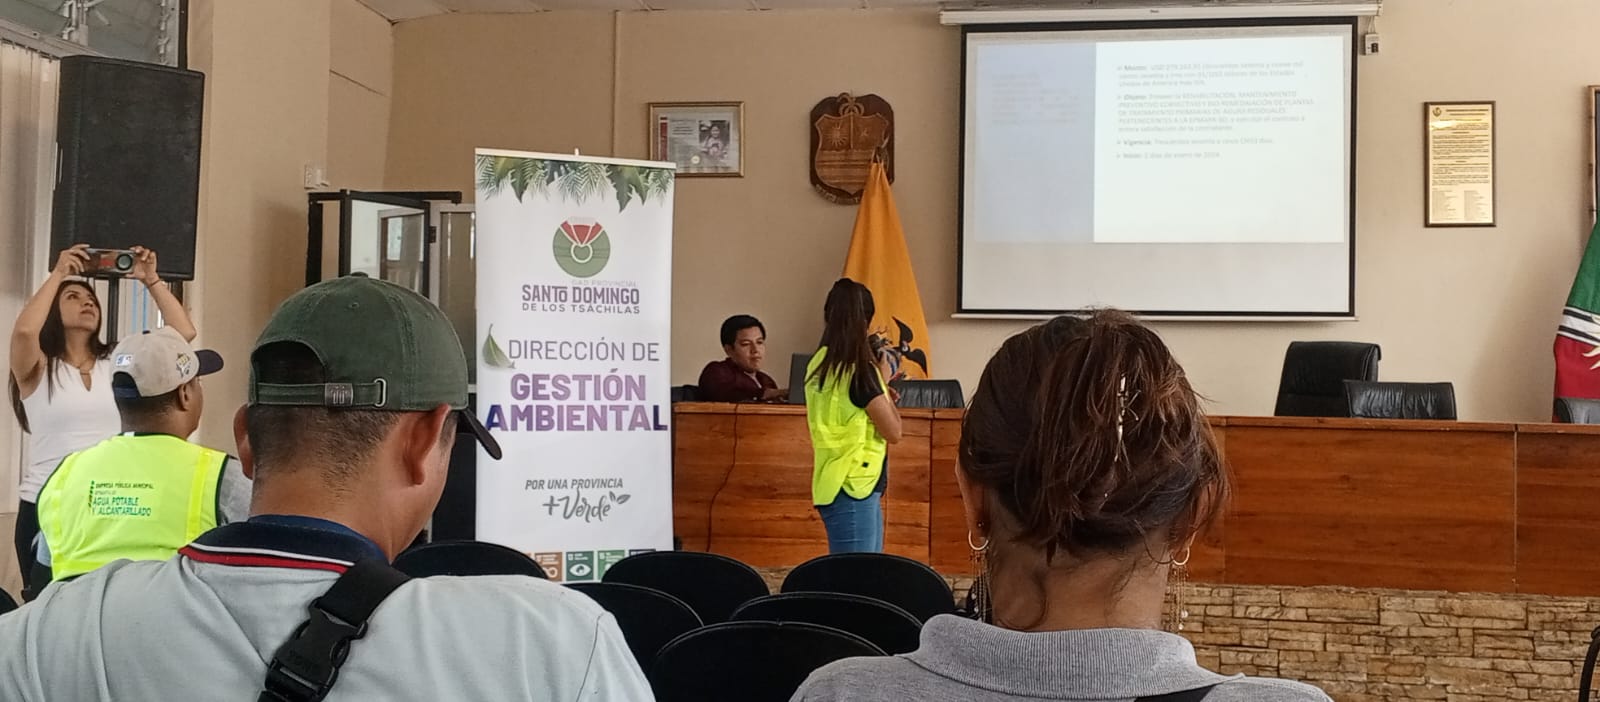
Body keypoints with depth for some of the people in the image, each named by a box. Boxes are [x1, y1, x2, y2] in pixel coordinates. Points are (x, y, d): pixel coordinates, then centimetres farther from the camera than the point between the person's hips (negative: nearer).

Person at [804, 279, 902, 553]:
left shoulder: (819, 365, 8)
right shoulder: (860, 370, -16)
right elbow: (893, 432, -11)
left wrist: (881, 394, 12)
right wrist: (884, 382, 1)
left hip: (838, 486, 9)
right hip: (853, 489, -9)